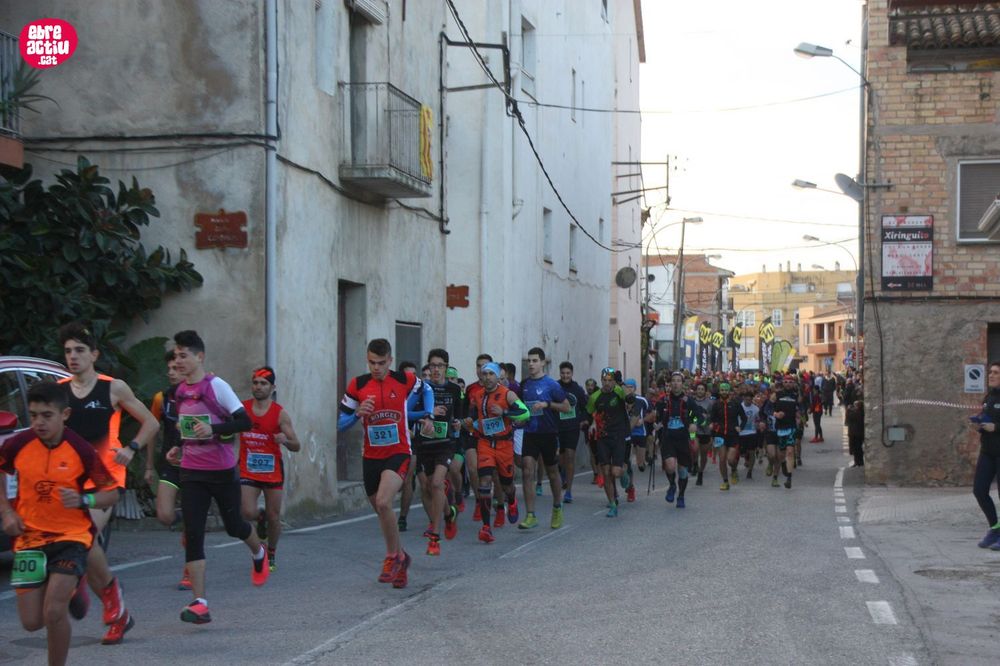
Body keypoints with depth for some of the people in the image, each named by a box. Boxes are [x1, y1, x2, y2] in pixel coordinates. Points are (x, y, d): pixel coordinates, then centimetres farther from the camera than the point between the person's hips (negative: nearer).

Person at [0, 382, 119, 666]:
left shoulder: (82, 450, -14)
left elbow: (112, 493, -5)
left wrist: (83, 500, -23)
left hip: (71, 536, -3)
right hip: (29, 537, 3)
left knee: (54, 613, -19)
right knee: (32, 621, 4)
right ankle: (71, 590, 35)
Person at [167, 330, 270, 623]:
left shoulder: (216, 385, -12)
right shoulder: (181, 390, 7)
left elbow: (245, 421, -15)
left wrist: (213, 429, -28)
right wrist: (179, 448, 8)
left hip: (222, 470, -5)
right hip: (191, 472, 5)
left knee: (233, 525, 11)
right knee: (192, 535, -6)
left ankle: (258, 553, 48)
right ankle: (199, 603, -8)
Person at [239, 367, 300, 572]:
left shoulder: (280, 413, -6)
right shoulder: (241, 409, -1)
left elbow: (296, 446, -6)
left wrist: (285, 440, -27)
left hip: (273, 471, -1)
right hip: (248, 471, 1)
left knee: (274, 517, 5)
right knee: (248, 513, -15)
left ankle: (271, 555, 28)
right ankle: (261, 519, 23)